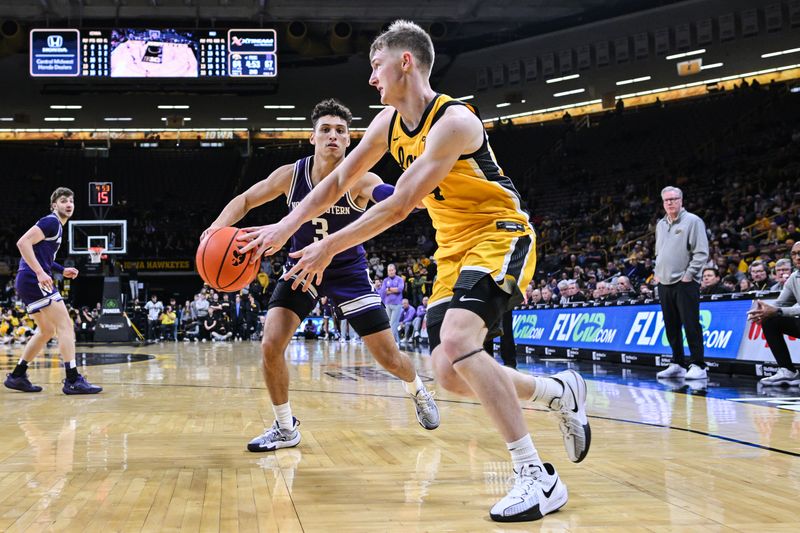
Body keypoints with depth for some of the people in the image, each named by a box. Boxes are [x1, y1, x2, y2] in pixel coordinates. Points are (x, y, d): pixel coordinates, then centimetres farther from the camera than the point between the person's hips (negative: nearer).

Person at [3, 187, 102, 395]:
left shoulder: (56, 225, 23)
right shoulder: (51, 222, -7)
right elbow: (23, 242, -19)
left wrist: (62, 271, 23)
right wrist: (40, 273, -25)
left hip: (28, 282, 11)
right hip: (34, 280, -11)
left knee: (47, 331, 18)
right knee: (65, 325, -12)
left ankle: (17, 376, 22)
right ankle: (73, 380, -17)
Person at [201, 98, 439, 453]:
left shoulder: (358, 180, -22)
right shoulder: (291, 174, -14)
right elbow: (245, 200, -1)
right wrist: (220, 225, -22)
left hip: (348, 273, -2)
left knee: (389, 357, -2)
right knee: (271, 345, -16)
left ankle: (418, 391, 35)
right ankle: (286, 428, 5)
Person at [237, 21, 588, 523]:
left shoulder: (454, 120, -24)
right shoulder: (388, 122, 3)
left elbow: (399, 205, -26)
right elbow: (339, 181, 12)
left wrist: (328, 248, -21)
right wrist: (284, 228, 5)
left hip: (499, 234, -9)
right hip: (454, 246, 9)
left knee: (457, 340, -30)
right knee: (451, 373, 3)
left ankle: (538, 477, -25)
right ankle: (561, 391, 25)